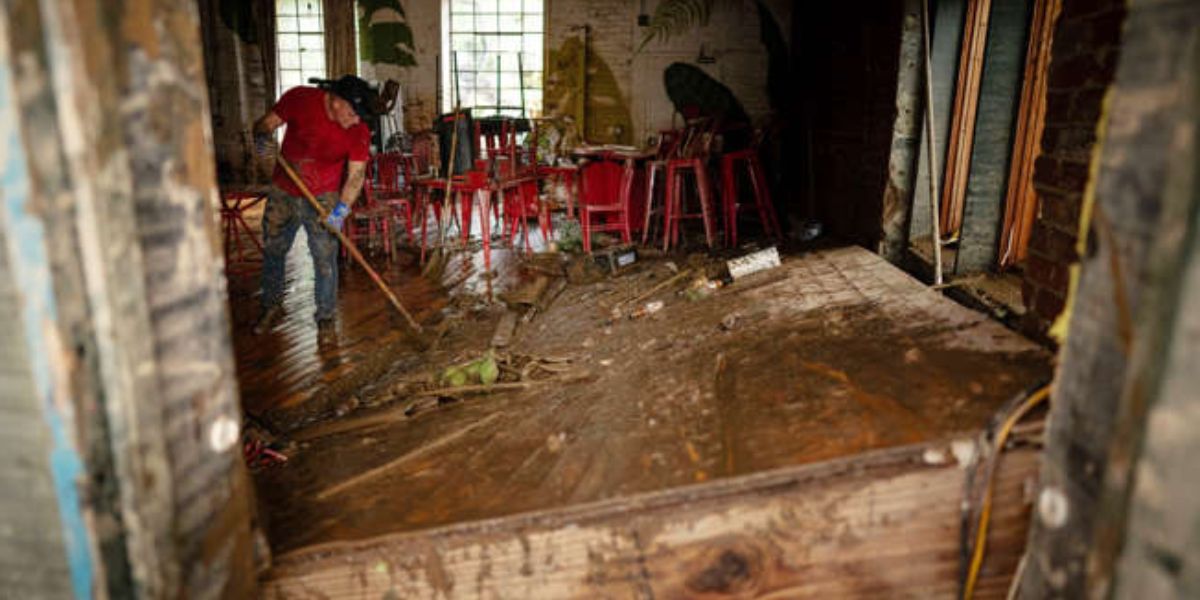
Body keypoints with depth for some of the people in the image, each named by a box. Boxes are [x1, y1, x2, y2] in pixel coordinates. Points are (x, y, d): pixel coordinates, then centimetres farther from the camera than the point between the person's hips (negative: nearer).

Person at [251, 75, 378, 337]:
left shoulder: (359, 132, -16)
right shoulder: (299, 99, -16)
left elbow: (356, 174, -15)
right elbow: (266, 122, -4)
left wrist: (342, 208, -27)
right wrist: (262, 137, -27)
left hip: (323, 199, -2)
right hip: (282, 193, 2)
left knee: (325, 259, -3)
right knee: (272, 250, 15)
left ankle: (325, 315, 16)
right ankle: (272, 306, 36)